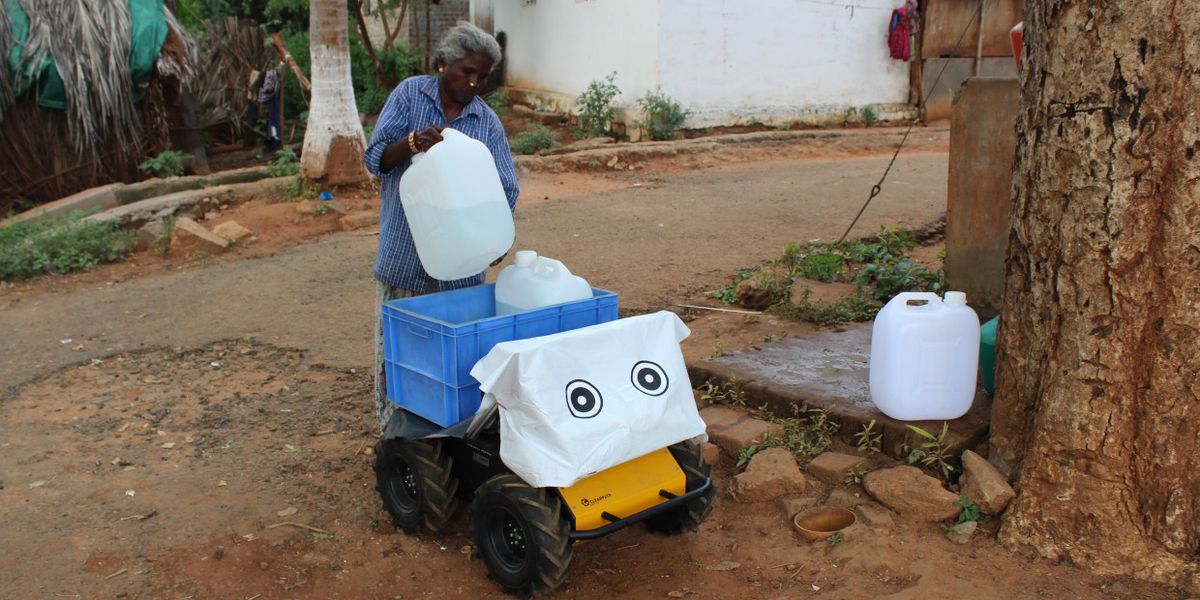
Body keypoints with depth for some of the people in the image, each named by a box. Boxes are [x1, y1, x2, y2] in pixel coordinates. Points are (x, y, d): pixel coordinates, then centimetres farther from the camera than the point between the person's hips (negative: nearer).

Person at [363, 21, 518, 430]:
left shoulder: (488, 123, 4)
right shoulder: (409, 95, 0)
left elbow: (505, 189, -1)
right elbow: (375, 159, -4)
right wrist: (412, 142, -26)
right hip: (403, 256, -1)